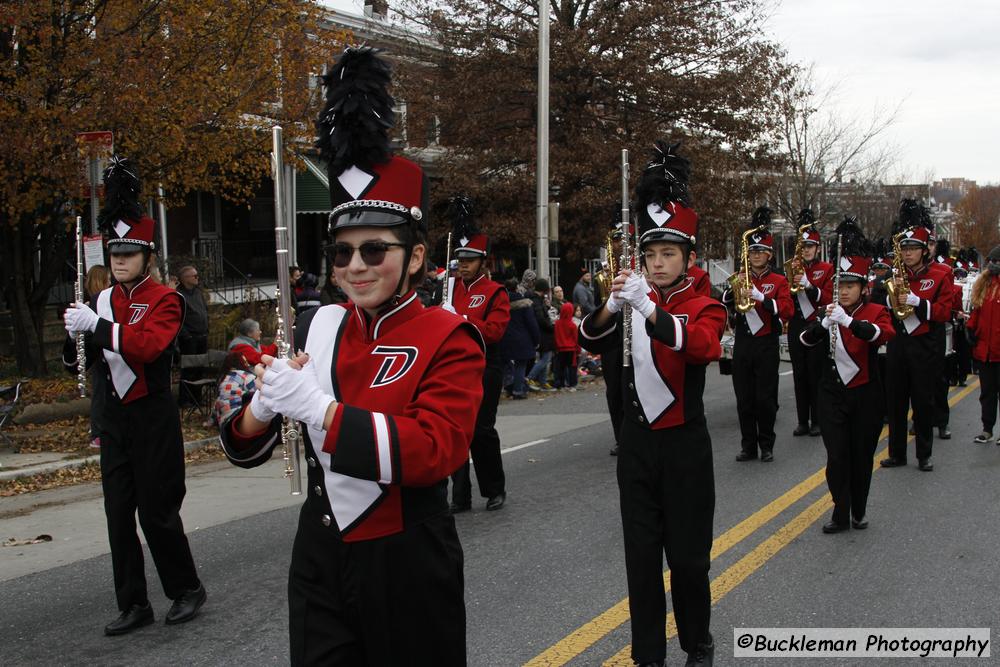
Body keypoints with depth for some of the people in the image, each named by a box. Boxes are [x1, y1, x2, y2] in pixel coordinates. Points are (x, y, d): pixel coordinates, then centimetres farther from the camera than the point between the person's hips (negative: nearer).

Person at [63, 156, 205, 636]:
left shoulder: (164, 299, -8)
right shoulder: (105, 299, 10)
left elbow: (149, 344, -26)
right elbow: (94, 358, 10)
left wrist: (97, 325, -27)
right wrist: (81, 335, -9)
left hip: (153, 416, -6)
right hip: (114, 416, 6)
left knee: (157, 511, 0)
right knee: (119, 514, 8)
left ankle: (187, 589, 19)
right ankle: (133, 605, 18)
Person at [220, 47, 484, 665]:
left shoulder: (449, 338, -11)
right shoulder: (317, 326, 2)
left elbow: (434, 450, -25)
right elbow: (246, 447, 6)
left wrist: (318, 407, -30)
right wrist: (262, 408, -18)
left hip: (407, 565, -4)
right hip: (320, 555, 4)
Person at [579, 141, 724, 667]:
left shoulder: (705, 307, -4)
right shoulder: (633, 305, 6)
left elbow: (702, 346, -27)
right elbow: (589, 341, -8)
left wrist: (649, 309, -41)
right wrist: (612, 306, -29)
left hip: (685, 446, -3)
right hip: (637, 445, 3)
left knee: (688, 555, 5)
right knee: (641, 555, 7)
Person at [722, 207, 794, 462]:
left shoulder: (778, 281, 2)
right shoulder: (742, 277, 11)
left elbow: (786, 310, -11)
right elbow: (723, 304, 2)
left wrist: (761, 297, -22)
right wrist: (735, 286, -15)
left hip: (766, 345, -3)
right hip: (742, 343, 3)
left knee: (765, 398, -1)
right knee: (744, 398, 4)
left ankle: (767, 446, 12)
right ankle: (748, 446, 13)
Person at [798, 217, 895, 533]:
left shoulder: (875, 312, -4)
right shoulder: (828, 312, 4)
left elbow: (883, 333, -27)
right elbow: (805, 340, -9)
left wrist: (847, 321, -41)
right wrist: (823, 323, -28)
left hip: (865, 395, -1)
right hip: (832, 394, 1)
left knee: (862, 456, 8)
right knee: (836, 456, -4)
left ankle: (859, 512, 25)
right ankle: (840, 515, 6)